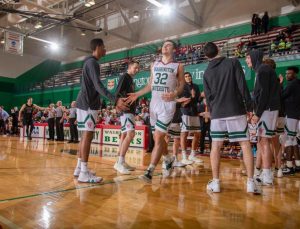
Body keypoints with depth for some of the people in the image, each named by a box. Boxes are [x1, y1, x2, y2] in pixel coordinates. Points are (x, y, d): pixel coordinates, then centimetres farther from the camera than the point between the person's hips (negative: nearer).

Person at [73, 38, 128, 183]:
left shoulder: (90, 62, 20)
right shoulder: (92, 62, -12)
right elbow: (98, 85, -25)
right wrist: (115, 100, -33)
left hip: (86, 103, 10)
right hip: (88, 104, -10)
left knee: (85, 136, 12)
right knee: (88, 135, -10)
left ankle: (79, 168, 18)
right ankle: (84, 173, -8)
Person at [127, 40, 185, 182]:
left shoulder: (178, 66, 3)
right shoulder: (154, 65, 15)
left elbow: (181, 85, 0)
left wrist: (174, 94, -20)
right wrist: (137, 94, 13)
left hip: (168, 105, -5)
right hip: (154, 103, 6)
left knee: (158, 138, -13)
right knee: (158, 138, 12)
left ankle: (149, 172, -12)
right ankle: (168, 160, 36)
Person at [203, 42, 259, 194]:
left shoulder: (207, 73, 7)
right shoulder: (233, 63, 0)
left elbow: (208, 97, 8)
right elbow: (242, 86, -6)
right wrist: (249, 107, 1)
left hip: (217, 114, 2)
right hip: (236, 111, -2)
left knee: (215, 147, 7)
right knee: (245, 144, 5)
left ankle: (215, 182, 7)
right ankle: (251, 182, 2)